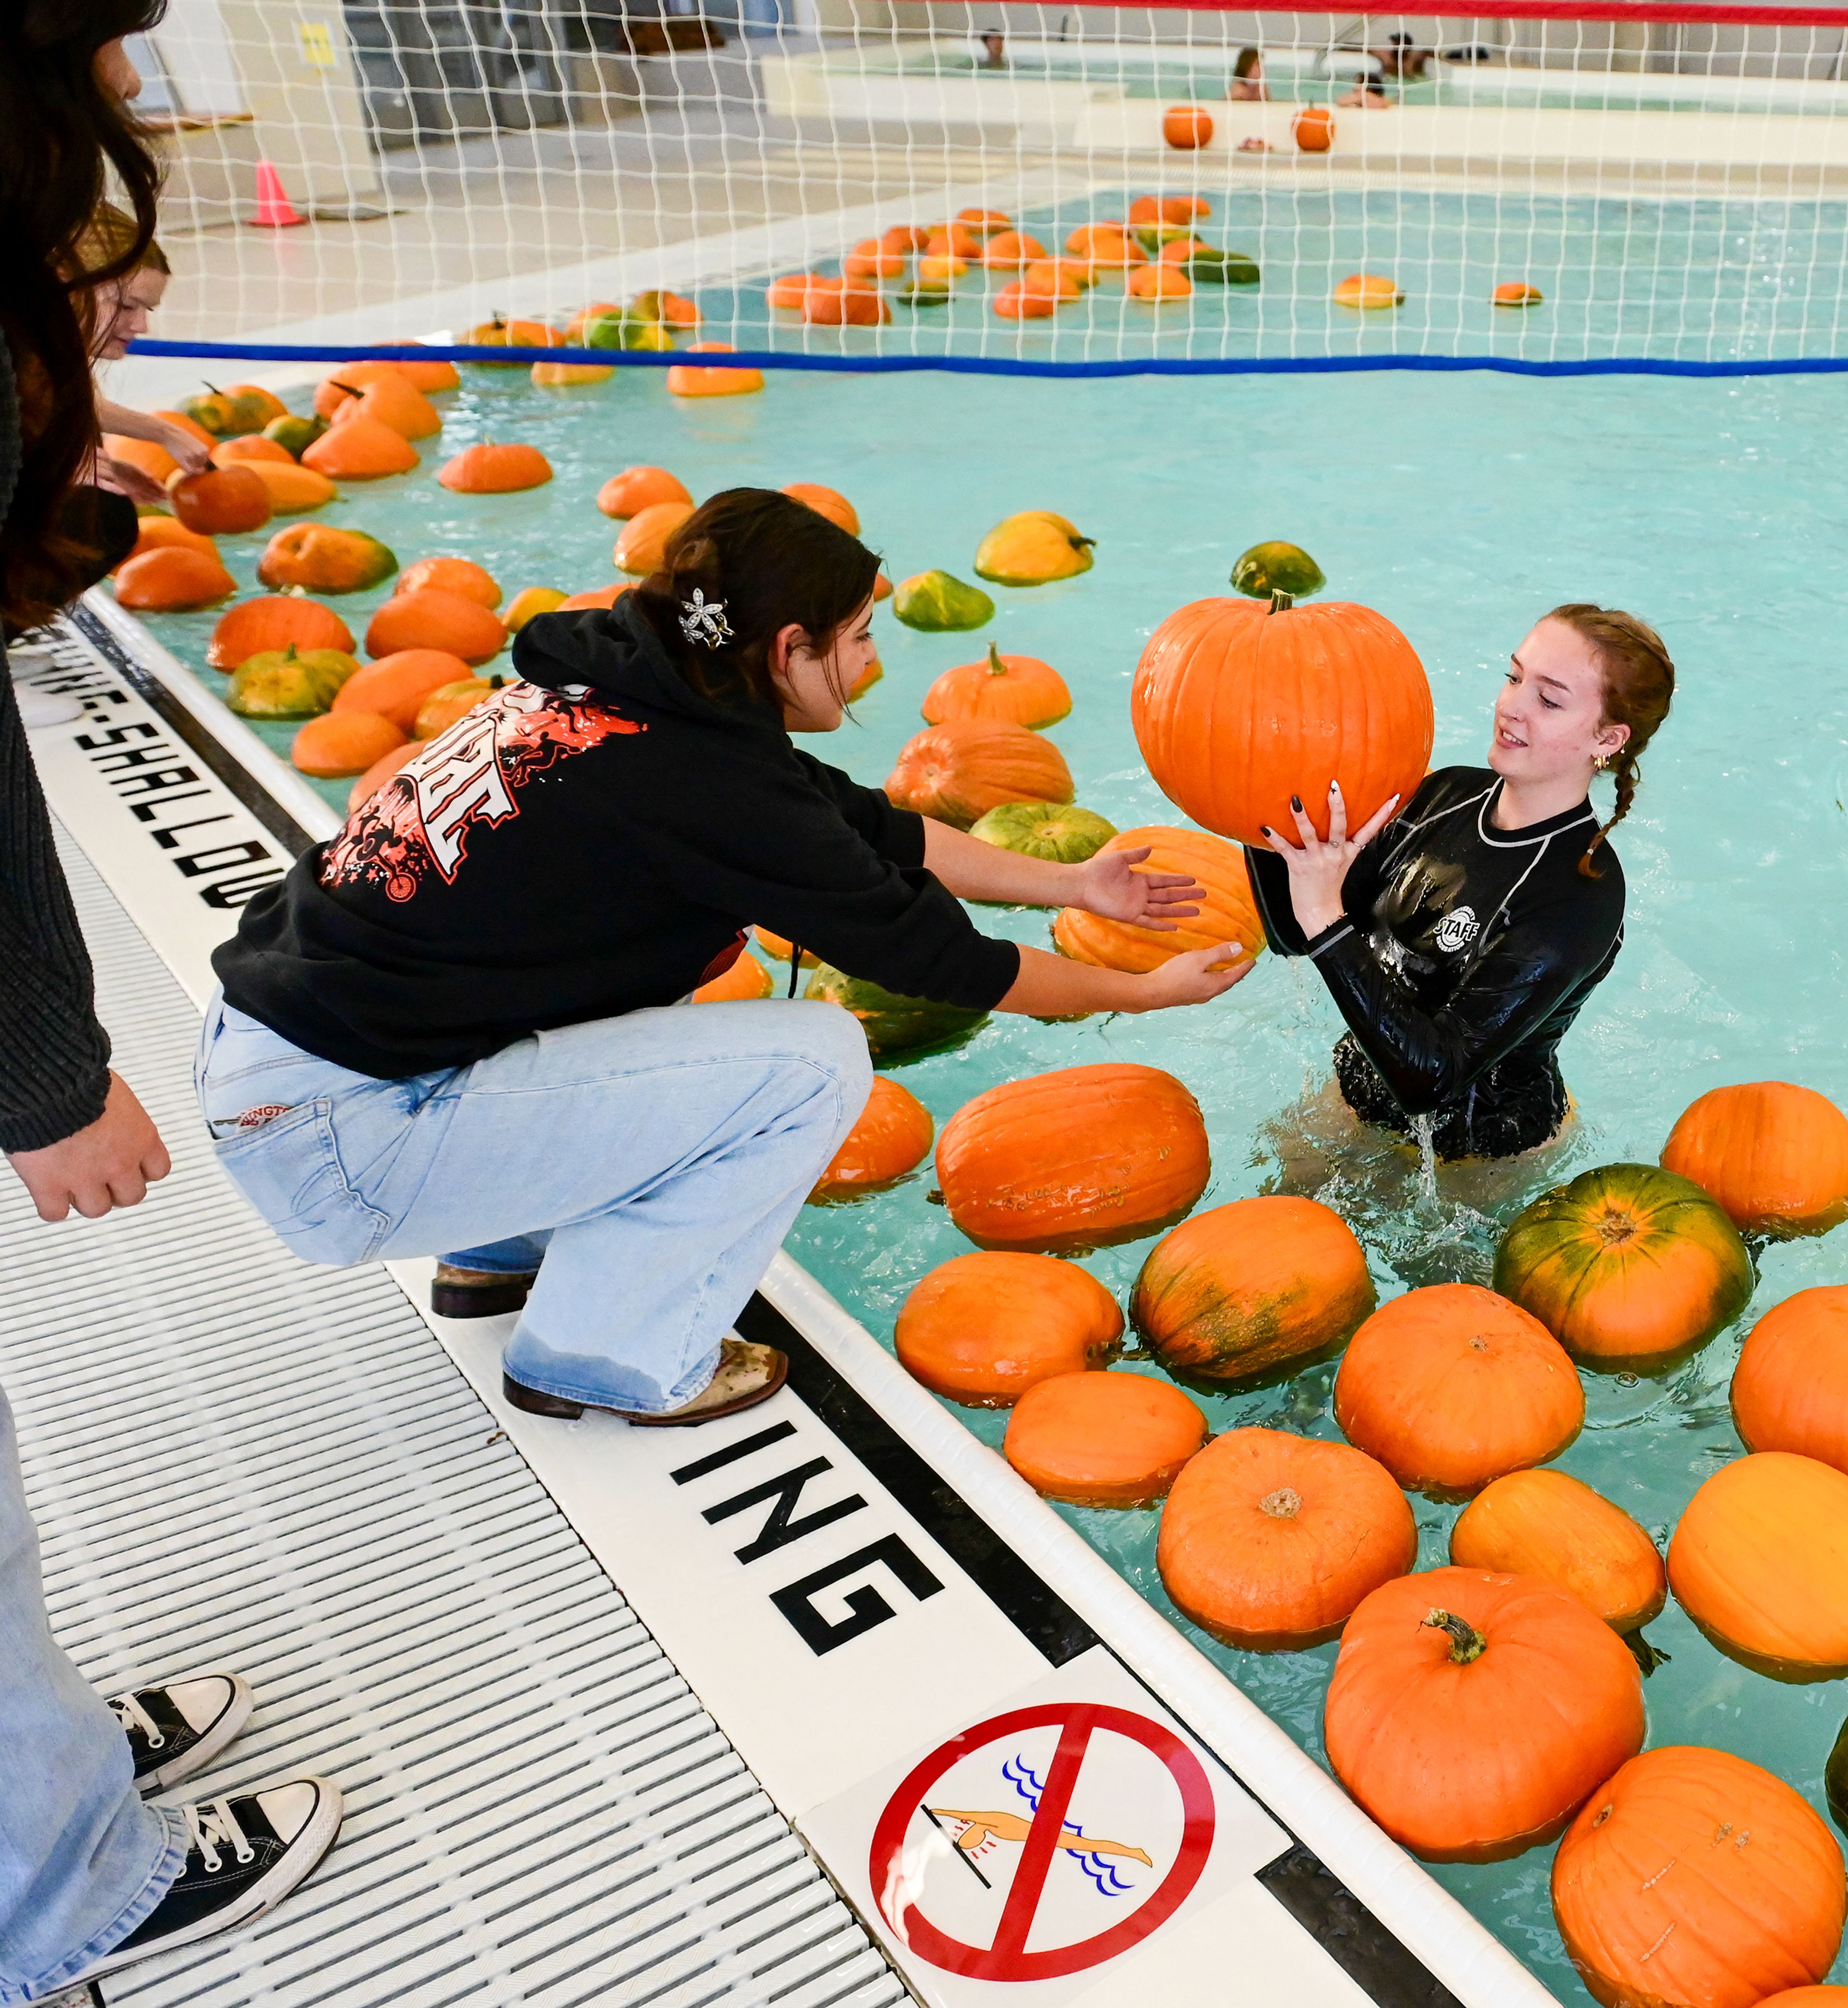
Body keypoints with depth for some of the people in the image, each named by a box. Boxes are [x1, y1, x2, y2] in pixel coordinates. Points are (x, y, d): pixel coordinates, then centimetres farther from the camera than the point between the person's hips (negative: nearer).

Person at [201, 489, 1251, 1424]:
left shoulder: (615, 680, 5)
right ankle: (607, 1357, 7)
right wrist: (1143, 992, 9)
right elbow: (937, 958, -7)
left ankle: (502, 1254, 29)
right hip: (331, 1140, -9)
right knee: (814, 1060, -10)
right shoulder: (706, 781, -20)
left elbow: (870, 830, 15)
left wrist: (1072, 883, 23)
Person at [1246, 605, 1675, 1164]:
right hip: (1364, 1087, 6)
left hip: (1477, 1150, -6)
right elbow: (1292, 936, -5)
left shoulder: (1583, 892, -29)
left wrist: (1327, 921, -42)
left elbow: (1428, 1079, -36)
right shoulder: (1447, 793, -9)